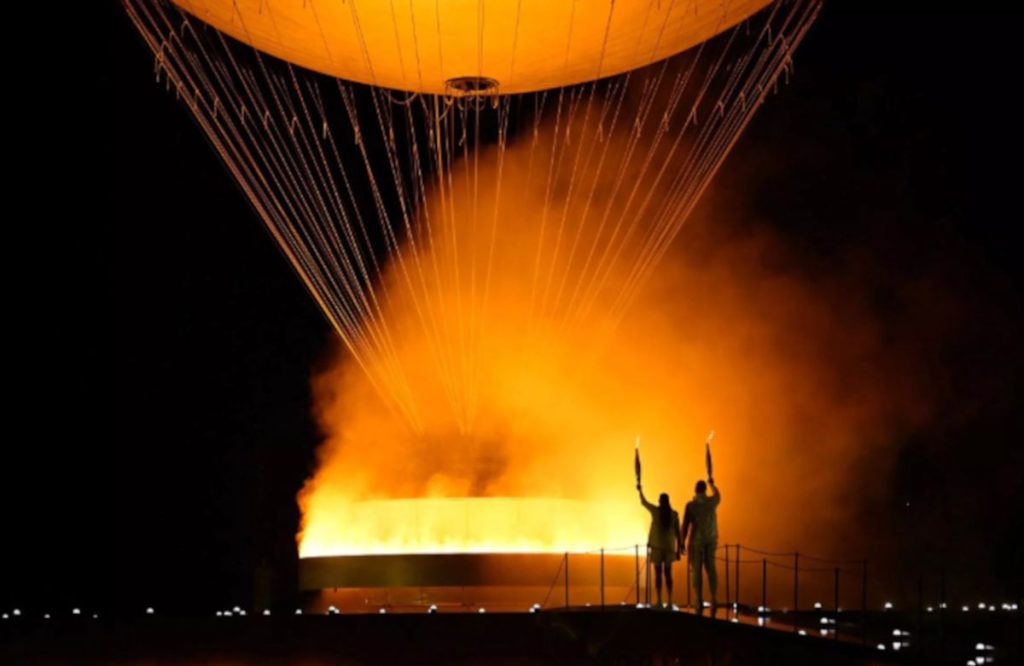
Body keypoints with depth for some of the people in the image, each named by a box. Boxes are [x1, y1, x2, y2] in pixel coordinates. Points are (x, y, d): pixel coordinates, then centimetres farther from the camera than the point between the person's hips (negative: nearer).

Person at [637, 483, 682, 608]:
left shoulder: (655, 510, -5)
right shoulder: (674, 514, -1)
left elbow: (643, 502, 13)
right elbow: (677, 532, 1)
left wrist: (640, 490, 30)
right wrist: (679, 548, 7)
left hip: (657, 546, -2)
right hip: (669, 546, 2)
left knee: (658, 573, 0)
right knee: (668, 574, 7)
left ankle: (659, 601, -5)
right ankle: (670, 601, 1)